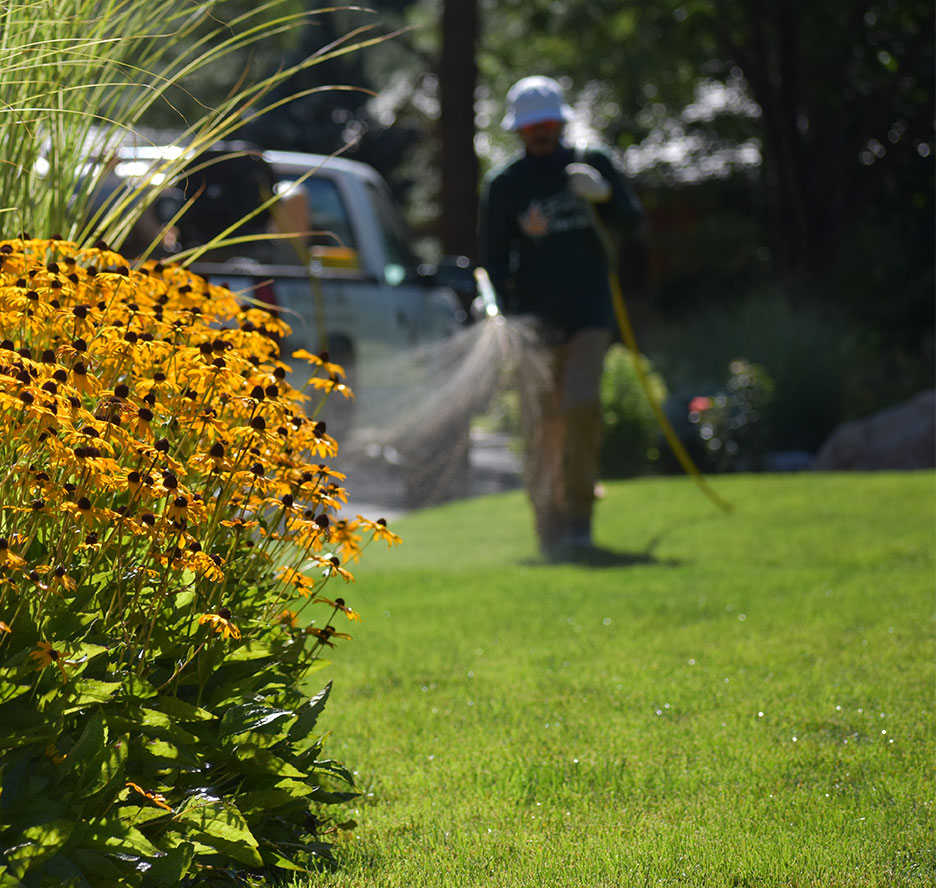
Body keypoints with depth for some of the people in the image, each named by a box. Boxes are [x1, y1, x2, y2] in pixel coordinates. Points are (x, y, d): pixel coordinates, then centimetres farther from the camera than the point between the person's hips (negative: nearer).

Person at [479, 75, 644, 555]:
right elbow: (493, 258, 1)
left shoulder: (591, 163, 6)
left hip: (589, 309, 0)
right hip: (537, 317, 0)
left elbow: (631, 222, 4)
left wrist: (603, 196, -17)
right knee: (543, 421, -2)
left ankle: (578, 512, -5)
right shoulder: (503, 184, 1)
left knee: (581, 403, -17)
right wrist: (516, 316, -11)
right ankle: (549, 528, 8)